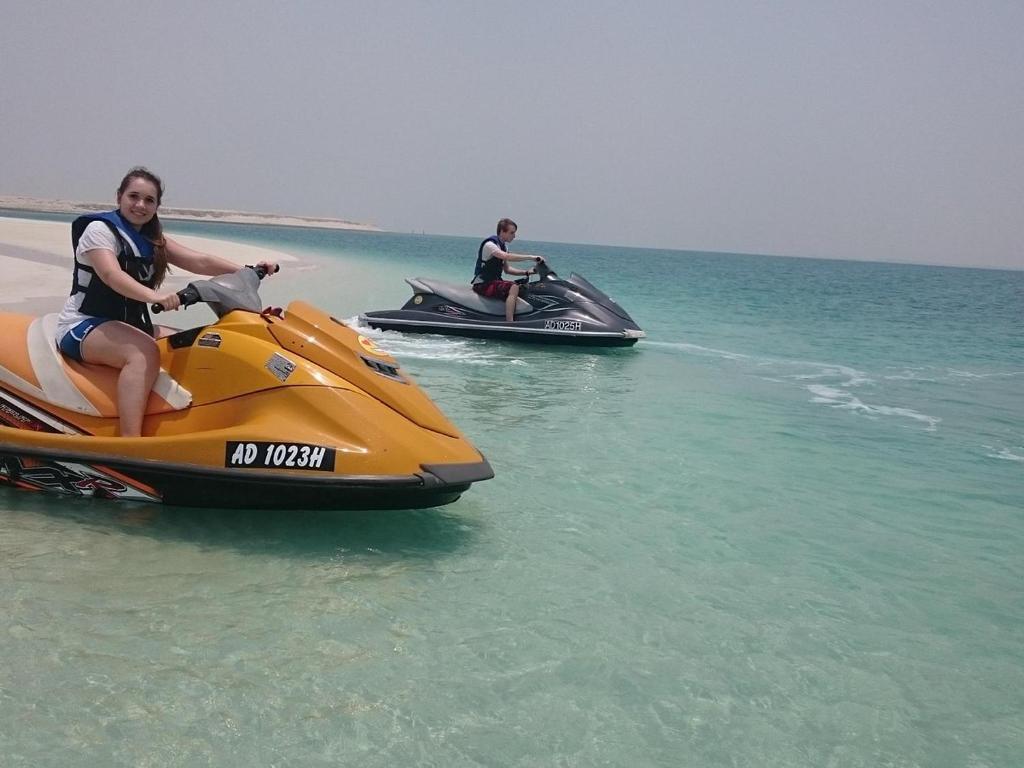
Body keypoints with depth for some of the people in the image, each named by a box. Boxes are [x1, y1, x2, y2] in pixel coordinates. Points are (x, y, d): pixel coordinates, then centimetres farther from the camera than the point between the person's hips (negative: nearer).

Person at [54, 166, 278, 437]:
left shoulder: (153, 240, 14)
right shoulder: (99, 229, -8)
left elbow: (199, 262, 5)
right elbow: (112, 275, -28)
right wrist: (154, 296, -46)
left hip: (131, 325, 8)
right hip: (83, 325, -8)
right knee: (145, 352, -36)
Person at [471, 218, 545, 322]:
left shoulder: (503, 246, 13)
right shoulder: (490, 244, -16)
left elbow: (507, 269, 16)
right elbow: (507, 256, -34)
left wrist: (526, 272, 3)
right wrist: (531, 257, -35)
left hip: (494, 281, 10)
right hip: (483, 284, -10)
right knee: (514, 288, -31)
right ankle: (509, 324, -37)